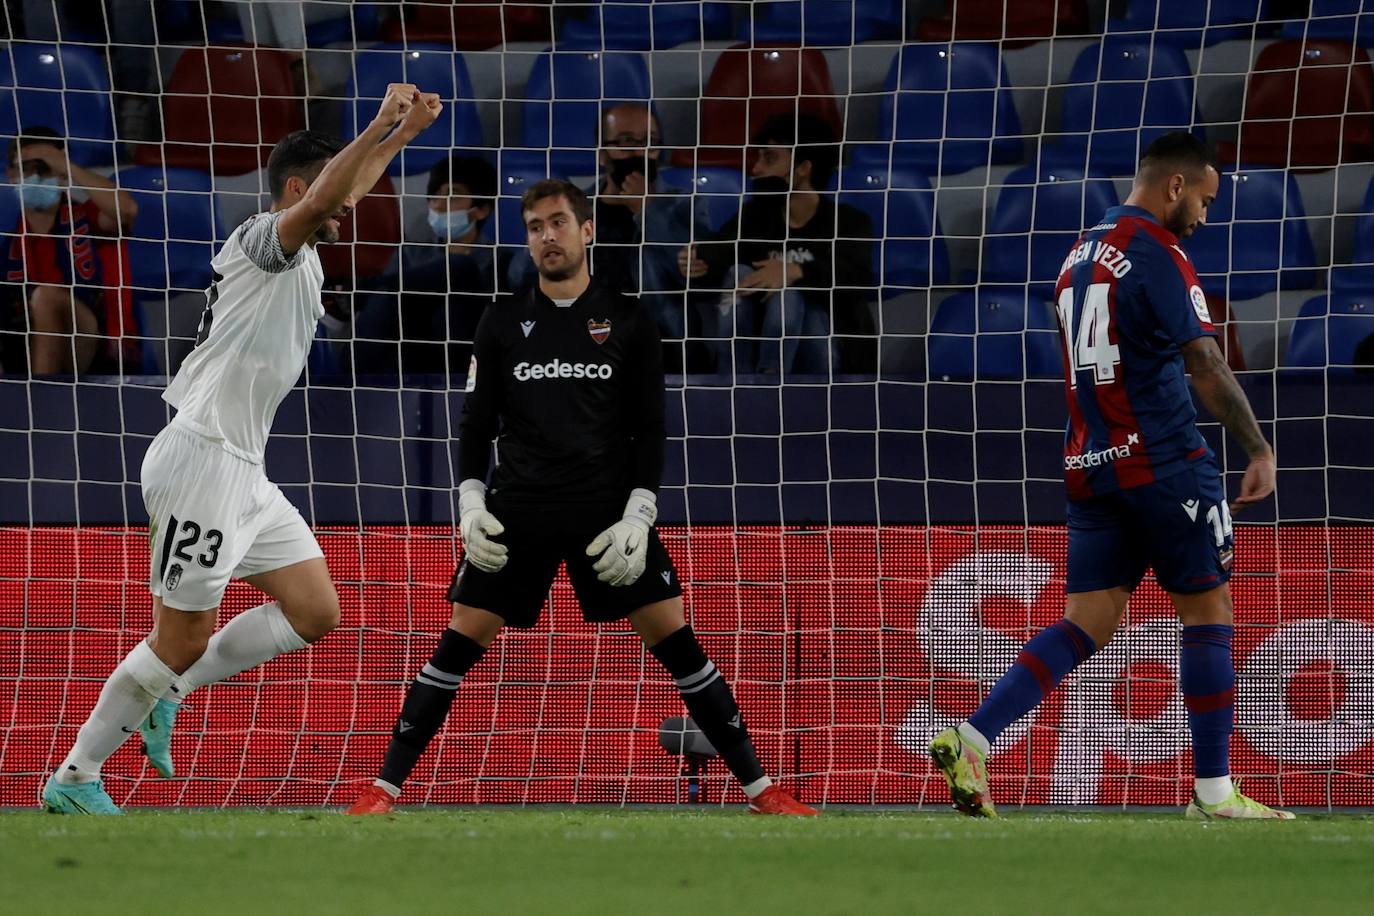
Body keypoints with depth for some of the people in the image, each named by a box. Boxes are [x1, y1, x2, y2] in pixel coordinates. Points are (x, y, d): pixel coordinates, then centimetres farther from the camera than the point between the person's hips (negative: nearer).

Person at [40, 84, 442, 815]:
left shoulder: (300, 260, 16)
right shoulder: (260, 240, -12)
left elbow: (345, 190, 36)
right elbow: (319, 202, -33)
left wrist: (403, 132, 36)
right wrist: (381, 123, -31)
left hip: (244, 469, 10)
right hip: (202, 459, -10)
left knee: (315, 611, 7)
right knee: (182, 640, -5)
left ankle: (166, 695, 16)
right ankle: (73, 778, 5)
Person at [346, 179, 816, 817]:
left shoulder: (628, 322, 5)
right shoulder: (502, 325, 8)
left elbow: (649, 429, 4)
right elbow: (477, 425, 9)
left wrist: (637, 517, -8)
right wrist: (471, 507, -5)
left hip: (608, 513, -1)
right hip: (518, 513, 1)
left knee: (676, 641, -5)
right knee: (458, 645, -6)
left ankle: (758, 788, 1)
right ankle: (385, 788, 1)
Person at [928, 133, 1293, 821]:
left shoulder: (1082, 253, 16)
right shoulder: (1158, 254, -11)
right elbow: (1205, 366, -17)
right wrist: (1259, 450, -14)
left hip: (1090, 466, 8)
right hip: (1161, 460, -8)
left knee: (1086, 626, 5)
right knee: (1207, 612, 2)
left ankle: (970, 739, -11)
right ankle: (1214, 791, 4)